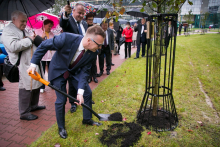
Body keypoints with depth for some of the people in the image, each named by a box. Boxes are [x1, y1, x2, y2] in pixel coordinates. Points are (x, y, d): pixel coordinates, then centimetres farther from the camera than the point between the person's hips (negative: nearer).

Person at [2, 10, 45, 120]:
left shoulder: (23, 31, 20)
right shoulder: (7, 31, -9)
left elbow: (30, 45, 31)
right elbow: (13, 46, -26)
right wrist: (29, 39, -16)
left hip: (33, 63, 10)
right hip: (23, 65, -10)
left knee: (36, 85, 17)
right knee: (26, 88, -5)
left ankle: (33, 105, 34)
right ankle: (24, 113, 9)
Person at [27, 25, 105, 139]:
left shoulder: (93, 53, -23)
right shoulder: (66, 38, -36)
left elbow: (84, 71, -17)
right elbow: (44, 46, -21)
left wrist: (80, 92, -26)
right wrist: (33, 64, -18)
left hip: (75, 71, 4)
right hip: (59, 71, -4)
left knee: (87, 93, 5)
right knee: (61, 100, -2)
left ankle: (87, 119, 30)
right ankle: (61, 127, 24)